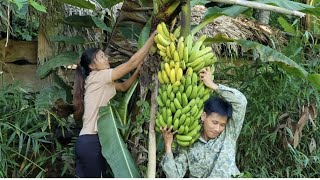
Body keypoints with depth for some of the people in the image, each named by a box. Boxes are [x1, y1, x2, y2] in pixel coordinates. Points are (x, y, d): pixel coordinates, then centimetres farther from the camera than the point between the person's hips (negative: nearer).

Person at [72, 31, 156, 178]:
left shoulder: (101, 82, 16)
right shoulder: (97, 77, -10)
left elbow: (124, 86, 23)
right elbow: (131, 63, -12)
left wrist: (139, 70, 9)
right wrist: (152, 37, -8)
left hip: (88, 140, 9)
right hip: (92, 142, -9)